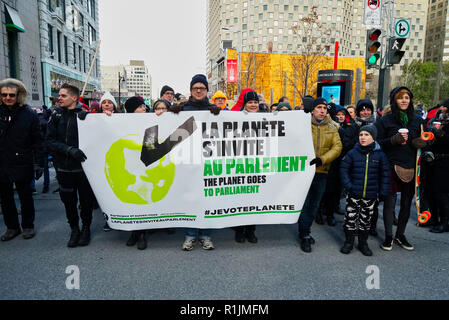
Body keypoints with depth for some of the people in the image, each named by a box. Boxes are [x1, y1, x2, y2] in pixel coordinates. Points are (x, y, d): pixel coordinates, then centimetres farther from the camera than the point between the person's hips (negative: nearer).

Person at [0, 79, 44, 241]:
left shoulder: (29, 114, -4)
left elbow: (37, 141, -4)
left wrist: (39, 163, -8)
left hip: (23, 164, -2)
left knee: (25, 196, 11)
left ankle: (28, 226, 26)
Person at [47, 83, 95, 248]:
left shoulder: (85, 115, -3)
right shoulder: (56, 115, 3)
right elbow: (50, 141, -4)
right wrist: (70, 150, -18)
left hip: (83, 165, -2)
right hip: (64, 167, 2)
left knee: (86, 200, 7)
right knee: (68, 200, 10)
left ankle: (86, 228, 28)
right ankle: (74, 228, 29)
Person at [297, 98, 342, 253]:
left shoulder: (332, 127, 6)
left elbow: (337, 147, -3)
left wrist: (322, 159, -18)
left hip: (321, 172, 4)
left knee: (314, 205, 14)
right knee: (304, 204, -3)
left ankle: (304, 231, 31)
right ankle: (305, 235, 10)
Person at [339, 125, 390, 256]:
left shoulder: (380, 154, -2)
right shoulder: (353, 153, -5)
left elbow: (385, 174, 5)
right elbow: (344, 170, 0)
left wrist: (383, 191, 0)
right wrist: (348, 185, -10)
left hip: (371, 195, 1)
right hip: (353, 194, -1)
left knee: (366, 220, 13)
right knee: (350, 218, 5)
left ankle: (363, 243, 30)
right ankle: (349, 241, 23)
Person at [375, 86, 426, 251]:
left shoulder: (417, 120, 10)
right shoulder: (385, 120, -1)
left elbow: (422, 141, 18)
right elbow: (377, 143, -2)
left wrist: (419, 143, -5)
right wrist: (393, 140, -19)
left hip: (411, 168, 4)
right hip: (391, 167, -3)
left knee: (407, 204, 9)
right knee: (389, 203, 2)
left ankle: (400, 235, 25)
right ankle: (388, 236, 14)